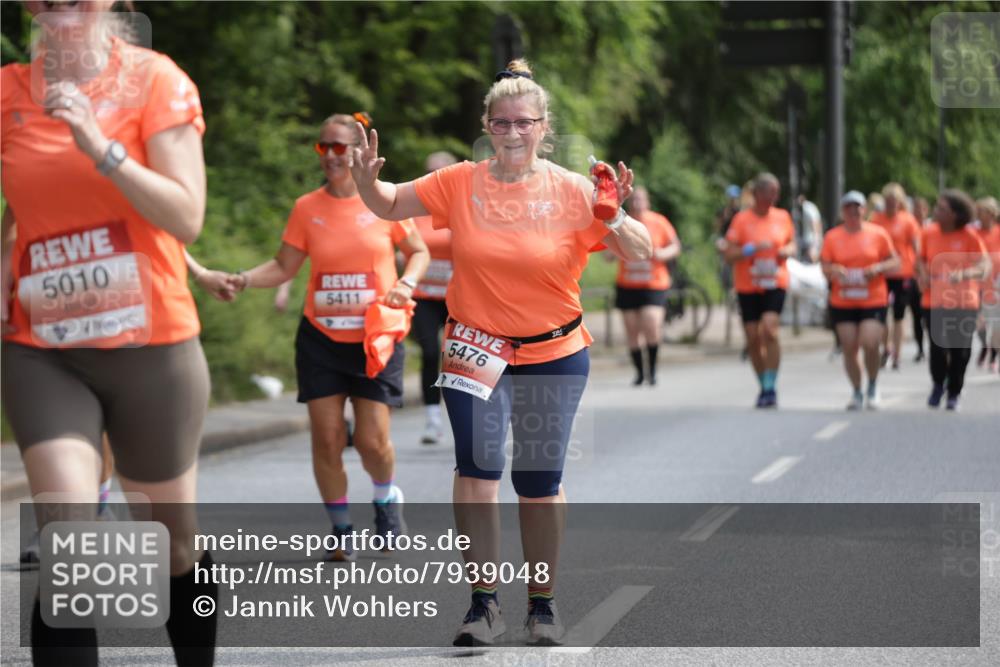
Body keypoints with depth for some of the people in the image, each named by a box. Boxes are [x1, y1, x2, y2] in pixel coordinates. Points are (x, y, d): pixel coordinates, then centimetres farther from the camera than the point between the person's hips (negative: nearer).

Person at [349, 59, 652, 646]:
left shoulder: (573, 190, -8)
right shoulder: (460, 184, -3)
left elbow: (641, 254, -8)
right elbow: (390, 206, 8)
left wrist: (617, 219, -28)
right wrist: (367, 178, -13)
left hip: (554, 355, 0)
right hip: (476, 351, 0)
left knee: (540, 482, 6)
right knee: (477, 466, -14)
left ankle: (543, 603, 24)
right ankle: (485, 603, -5)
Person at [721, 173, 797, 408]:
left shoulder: (783, 217, 6)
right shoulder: (742, 219, -2)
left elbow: (792, 244, 20)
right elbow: (729, 254, -5)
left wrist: (788, 251, -3)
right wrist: (752, 249, -20)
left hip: (775, 285, 0)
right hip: (748, 287, 0)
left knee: (769, 329, -19)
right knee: (753, 338, 2)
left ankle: (771, 387, -15)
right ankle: (764, 387, 20)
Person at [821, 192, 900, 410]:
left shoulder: (877, 234, 2)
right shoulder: (832, 236, 5)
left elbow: (894, 261, 6)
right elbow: (825, 267, 7)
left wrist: (878, 268, -14)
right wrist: (833, 271, -15)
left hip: (873, 300, -2)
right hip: (842, 303, 2)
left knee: (870, 345, -15)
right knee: (849, 349, 0)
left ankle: (873, 386, 10)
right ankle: (856, 392, 18)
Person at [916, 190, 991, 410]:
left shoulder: (969, 236, -7)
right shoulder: (929, 233, 2)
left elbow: (985, 266, -10)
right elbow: (921, 259, 16)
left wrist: (964, 274, -28)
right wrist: (922, 274, -6)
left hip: (963, 302, -2)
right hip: (934, 300, 2)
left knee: (960, 350, 0)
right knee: (937, 348, -4)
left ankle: (953, 394, 19)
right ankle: (938, 384, 24)